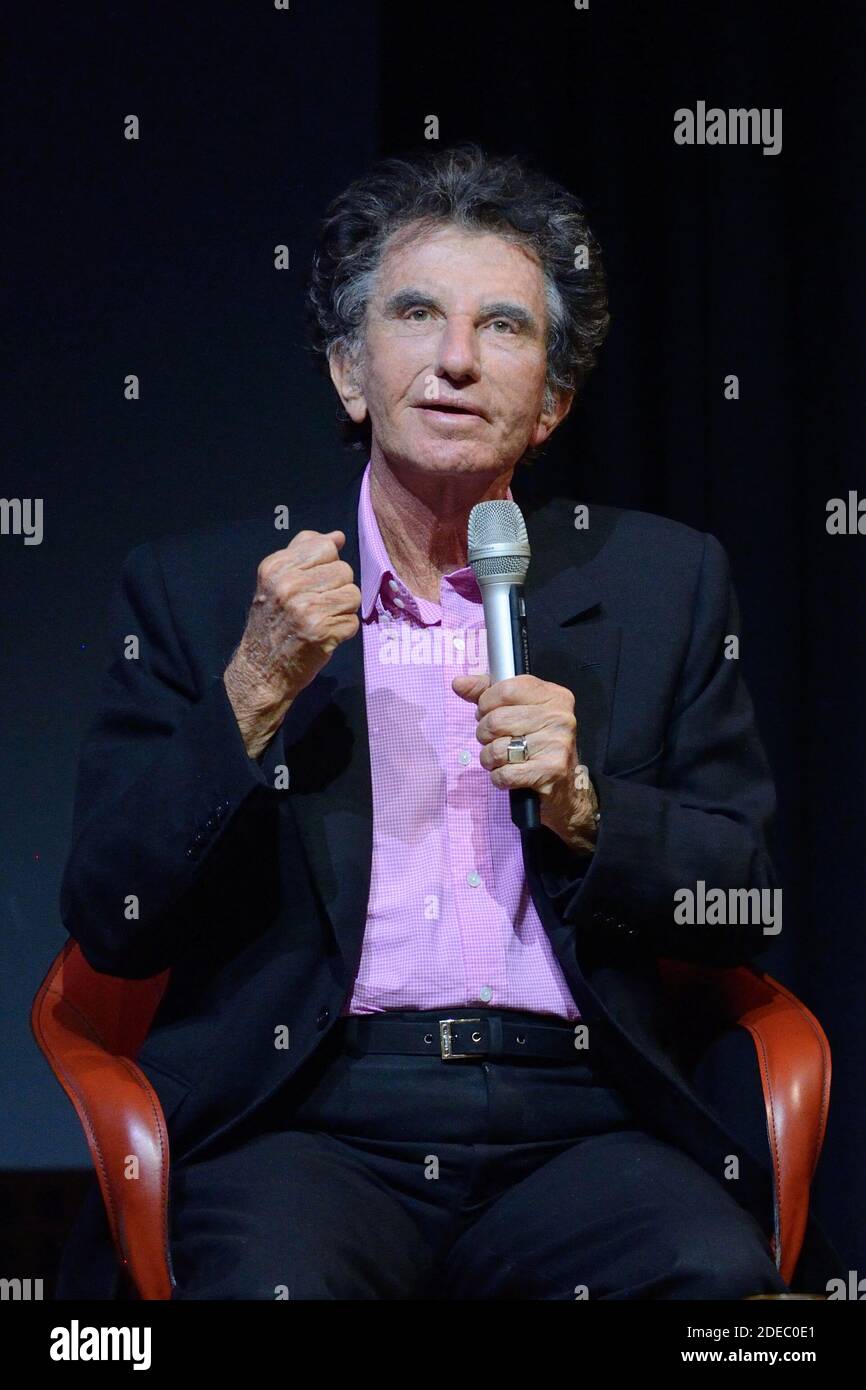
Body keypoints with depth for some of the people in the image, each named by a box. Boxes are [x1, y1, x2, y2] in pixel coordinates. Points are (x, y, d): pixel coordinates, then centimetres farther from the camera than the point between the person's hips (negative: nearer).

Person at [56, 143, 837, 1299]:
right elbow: (113, 930, 3)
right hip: (307, 1121, -2)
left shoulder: (664, 581, 14)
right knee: (276, 1282, -34)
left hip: (574, 1121, 2)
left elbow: (743, 909, 13)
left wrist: (581, 805, -6)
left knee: (720, 1274, -29)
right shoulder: (197, 587, 10)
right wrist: (257, 690, -9)